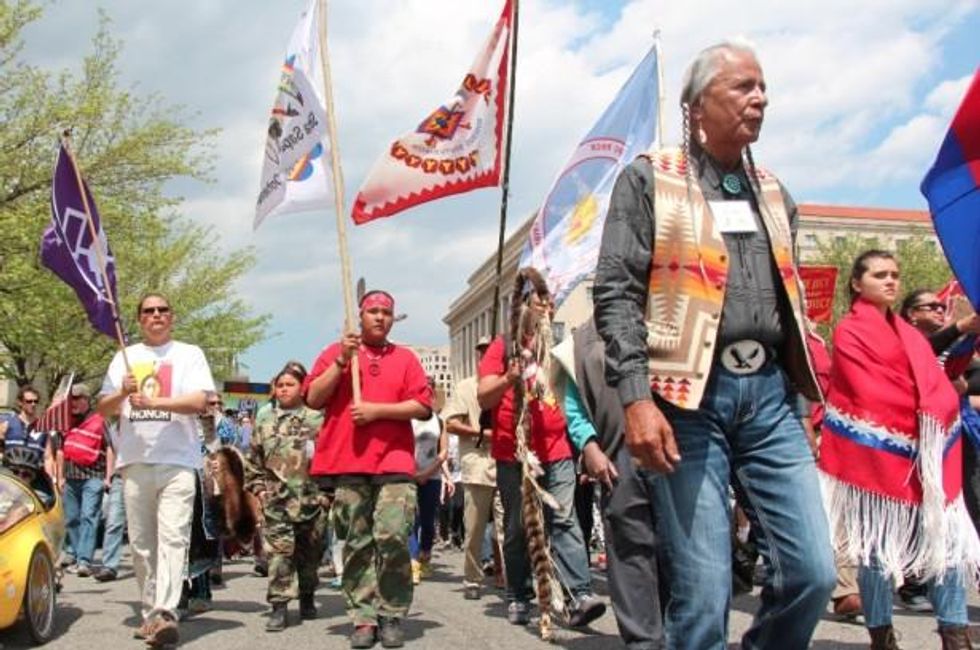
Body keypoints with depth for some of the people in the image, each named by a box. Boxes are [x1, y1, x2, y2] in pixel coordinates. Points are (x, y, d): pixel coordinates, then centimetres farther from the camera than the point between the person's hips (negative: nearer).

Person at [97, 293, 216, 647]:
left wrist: (153, 402, -18)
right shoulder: (125, 357, 18)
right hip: (134, 461, 4)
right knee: (141, 542, 5)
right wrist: (123, 392, -7)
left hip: (177, 461, -4)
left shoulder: (189, 354, 8)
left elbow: (199, 401, -6)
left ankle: (165, 613, -23)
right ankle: (149, 613, 13)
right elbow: (103, 408, 15)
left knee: (173, 538, -15)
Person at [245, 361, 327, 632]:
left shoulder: (317, 418, 0)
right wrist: (258, 486, 7)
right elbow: (253, 459, 14)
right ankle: (279, 606, -6)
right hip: (276, 499, 1)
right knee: (279, 551, -8)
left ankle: (307, 599, 28)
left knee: (310, 552, 11)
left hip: (311, 497, -1)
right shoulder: (264, 420, 9)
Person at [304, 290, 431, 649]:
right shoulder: (336, 351, 14)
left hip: (394, 463, 0)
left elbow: (424, 407, 4)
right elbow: (313, 399, 3)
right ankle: (364, 617, 7)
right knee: (356, 545, 1)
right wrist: (342, 360, -5)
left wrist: (377, 409, -7)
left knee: (392, 537, -12)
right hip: (347, 464, 0)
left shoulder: (405, 358, 14)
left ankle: (392, 616, 0)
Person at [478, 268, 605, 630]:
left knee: (564, 521, -8)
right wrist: (508, 378, -24)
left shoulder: (556, 349, 15)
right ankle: (518, 599, 13)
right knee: (517, 528, 5)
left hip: (556, 452, 2)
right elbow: (483, 398, -4)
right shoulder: (503, 347, 6)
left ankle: (580, 597, -16)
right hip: (513, 454, -2)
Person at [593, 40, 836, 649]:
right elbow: (616, 292, -5)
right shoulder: (649, 180, 3)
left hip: (769, 392, 5)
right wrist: (637, 397, -15)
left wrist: (800, 389, 18)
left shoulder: (773, 193, 20)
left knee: (814, 572, -1)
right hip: (690, 395, -5)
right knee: (703, 588, -5)